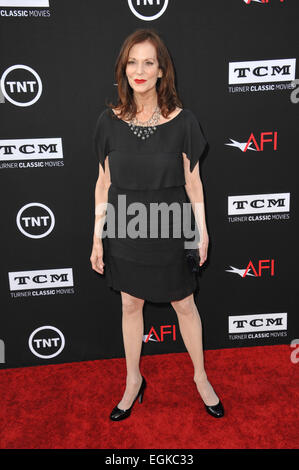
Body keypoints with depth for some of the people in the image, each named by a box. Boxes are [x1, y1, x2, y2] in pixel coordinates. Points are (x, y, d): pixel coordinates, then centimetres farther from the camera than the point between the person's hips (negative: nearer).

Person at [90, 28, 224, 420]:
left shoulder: (182, 120, -8)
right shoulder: (110, 121, -4)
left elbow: (192, 180, -2)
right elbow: (104, 182, 0)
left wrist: (202, 230, -1)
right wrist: (98, 237, 0)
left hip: (170, 233, -1)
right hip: (125, 233, 2)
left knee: (184, 304, 12)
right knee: (131, 305, 16)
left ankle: (201, 377, 37)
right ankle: (134, 381, 38)